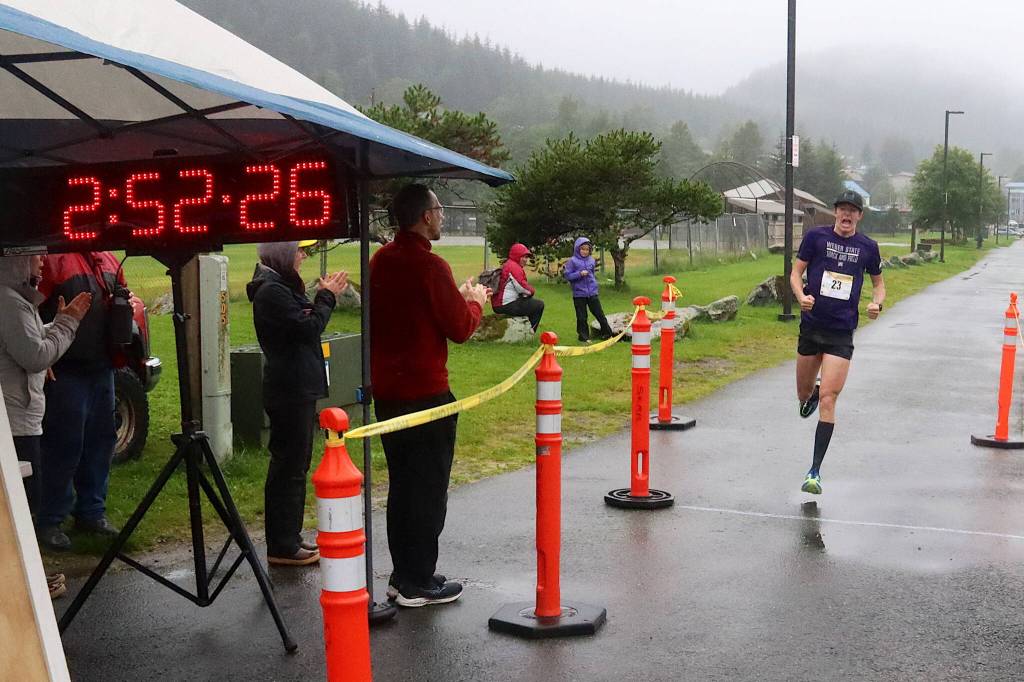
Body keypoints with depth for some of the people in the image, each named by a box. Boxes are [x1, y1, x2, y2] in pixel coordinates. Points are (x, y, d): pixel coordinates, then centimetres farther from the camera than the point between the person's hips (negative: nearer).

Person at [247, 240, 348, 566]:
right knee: (289, 468, -4)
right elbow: (308, 328, -19)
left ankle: (288, 538, 26)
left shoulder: (280, 286, 15)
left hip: (296, 389, 11)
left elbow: (306, 323, 17)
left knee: (293, 465, 16)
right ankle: (282, 547, 4)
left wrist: (324, 296, 6)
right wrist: (327, 297, -8)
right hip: (290, 392, -11)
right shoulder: (271, 290, -18)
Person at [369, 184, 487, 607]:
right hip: (425, 392, -8)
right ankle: (418, 584, 8)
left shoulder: (382, 260, 8)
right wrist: (475, 302, 5)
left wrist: (457, 297, 16)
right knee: (429, 488, 2)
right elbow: (460, 329, -14)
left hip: (386, 391, 8)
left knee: (401, 484, 16)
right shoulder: (429, 266, -17)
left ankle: (402, 575, 24)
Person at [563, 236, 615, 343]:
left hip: (592, 293, 4)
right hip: (579, 294, -3)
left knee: (599, 314, 6)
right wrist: (579, 274, -20)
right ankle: (584, 336, 16)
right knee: (582, 317, 5)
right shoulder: (572, 261, -6)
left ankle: (608, 334, 14)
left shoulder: (591, 260, 8)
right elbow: (567, 275, -9)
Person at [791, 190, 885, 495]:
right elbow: (796, 272, 5)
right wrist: (801, 296, -16)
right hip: (811, 326, 1)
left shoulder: (868, 247, 4)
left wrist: (877, 303, -5)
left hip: (841, 333, -1)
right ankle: (812, 394, 54)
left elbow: (878, 282, 17)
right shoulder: (816, 236, 1)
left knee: (828, 399, -10)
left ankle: (815, 471, -7)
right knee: (804, 394, 13)